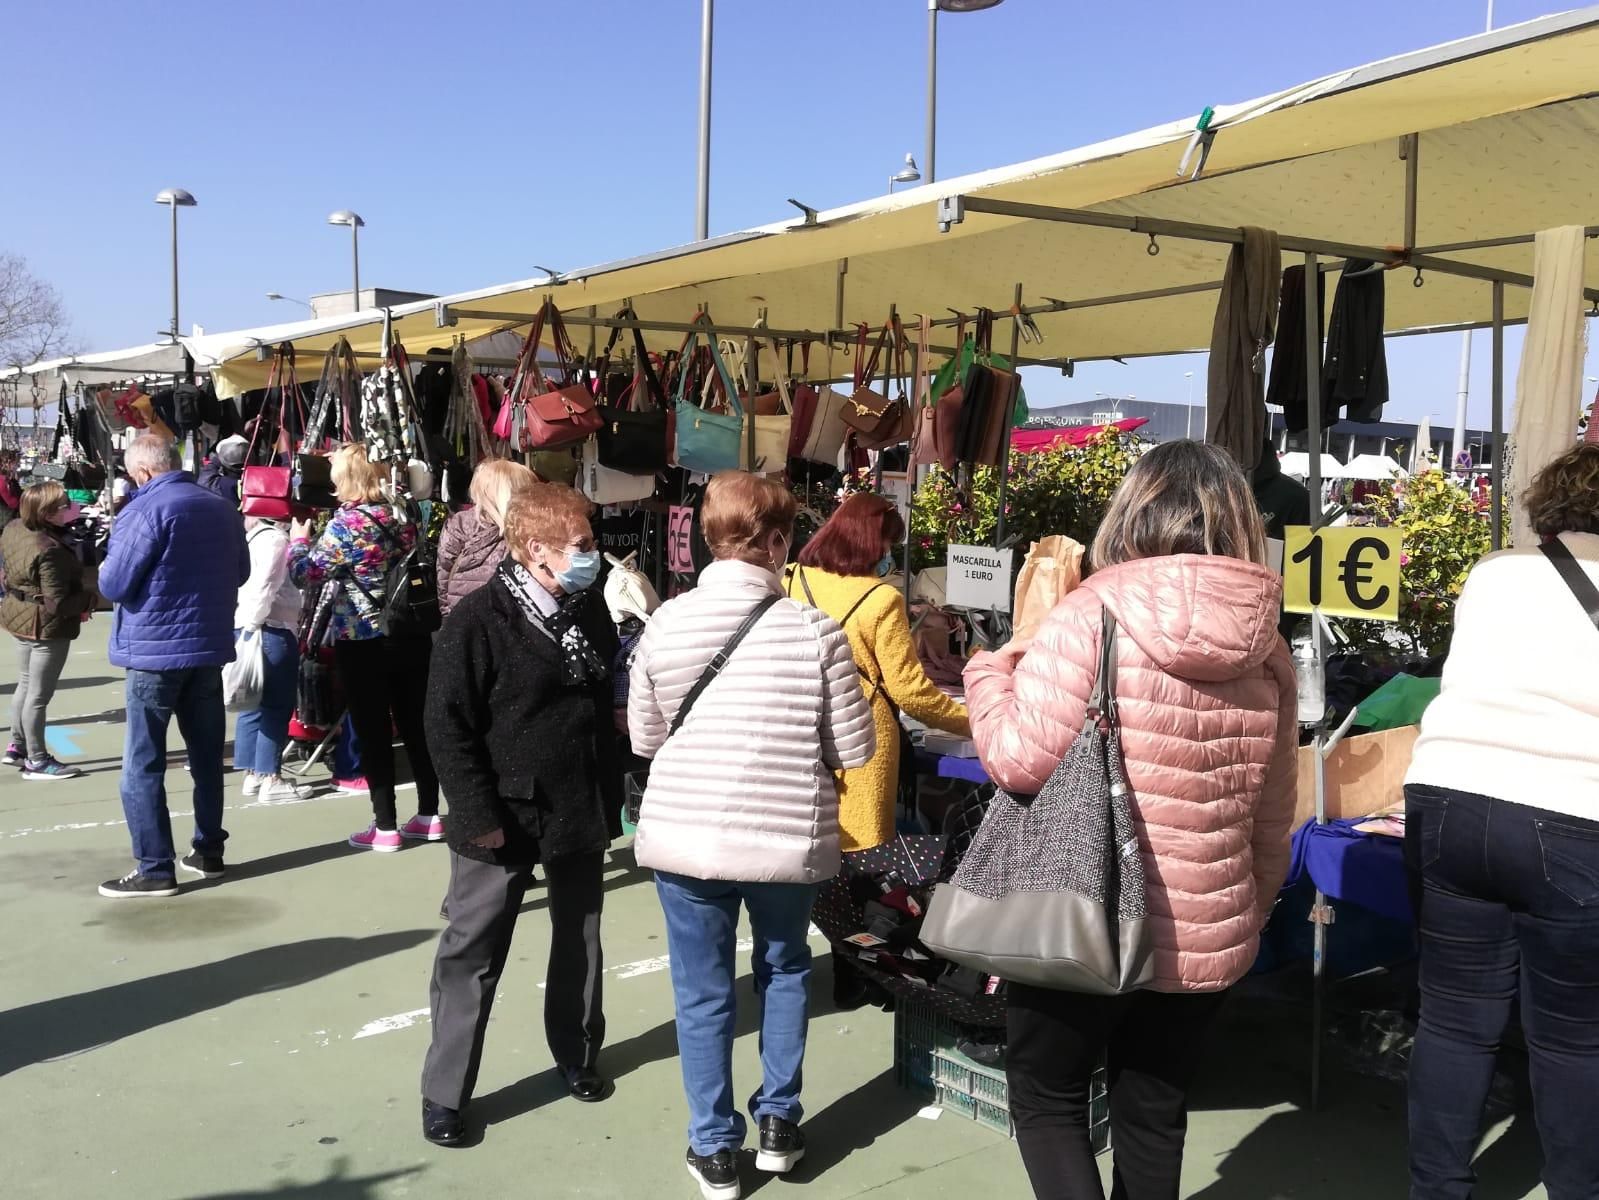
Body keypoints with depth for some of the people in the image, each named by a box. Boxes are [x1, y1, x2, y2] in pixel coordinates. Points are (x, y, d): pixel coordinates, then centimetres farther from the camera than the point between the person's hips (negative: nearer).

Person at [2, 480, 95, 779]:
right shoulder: (49, 551, -31)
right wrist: (88, 599, -12)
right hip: (47, 627, -9)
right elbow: (57, 604, -28)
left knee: (26, 683, 24)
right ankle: (37, 761, 16)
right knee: (39, 695, 4)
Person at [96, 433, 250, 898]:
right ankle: (209, 851, 22)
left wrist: (107, 567, 6)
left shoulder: (145, 510, -14)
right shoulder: (223, 508, 7)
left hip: (156, 650, -7)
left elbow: (112, 586, -14)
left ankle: (155, 869, 1)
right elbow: (240, 572, 19)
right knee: (207, 755, 14)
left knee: (143, 765, 0)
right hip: (210, 646, 7)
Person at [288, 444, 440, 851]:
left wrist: (299, 536, 5)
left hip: (362, 643, -6)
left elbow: (303, 573, -15)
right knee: (416, 724, 12)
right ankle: (428, 816, 19)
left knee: (373, 734, 3)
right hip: (411, 635, 6)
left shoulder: (345, 524, -14)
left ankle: (385, 828, 8)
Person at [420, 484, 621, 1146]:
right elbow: (447, 724, -17)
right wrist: (480, 813, -19)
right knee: (472, 957, 5)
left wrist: (610, 790, 10)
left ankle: (577, 1054, 40)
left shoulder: (590, 608, 2)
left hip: (582, 811, 6)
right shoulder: (479, 619, -18)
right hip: (504, 818, -6)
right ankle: (444, 1092, 19)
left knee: (580, 940, 20)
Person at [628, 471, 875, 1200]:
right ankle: (778, 1122, 30)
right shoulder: (815, 629, -12)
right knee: (784, 971, 24)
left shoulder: (665, 623, -6)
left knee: (702, 993, 14)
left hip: (685, 835, 1)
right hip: (788, 837, 0)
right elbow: (856, 752, -6)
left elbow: (643, 740, 5)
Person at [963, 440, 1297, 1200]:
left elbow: (1019, 758, -17)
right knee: (1154, 1112, 20)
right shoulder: (1267, 648, 2)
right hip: (1207, 932, 5)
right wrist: (1247, 914, 23)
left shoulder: (1093, 616, -15)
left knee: (1045, 1097, 15)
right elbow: (1271, 822, 8)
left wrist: (991, 669, 2)